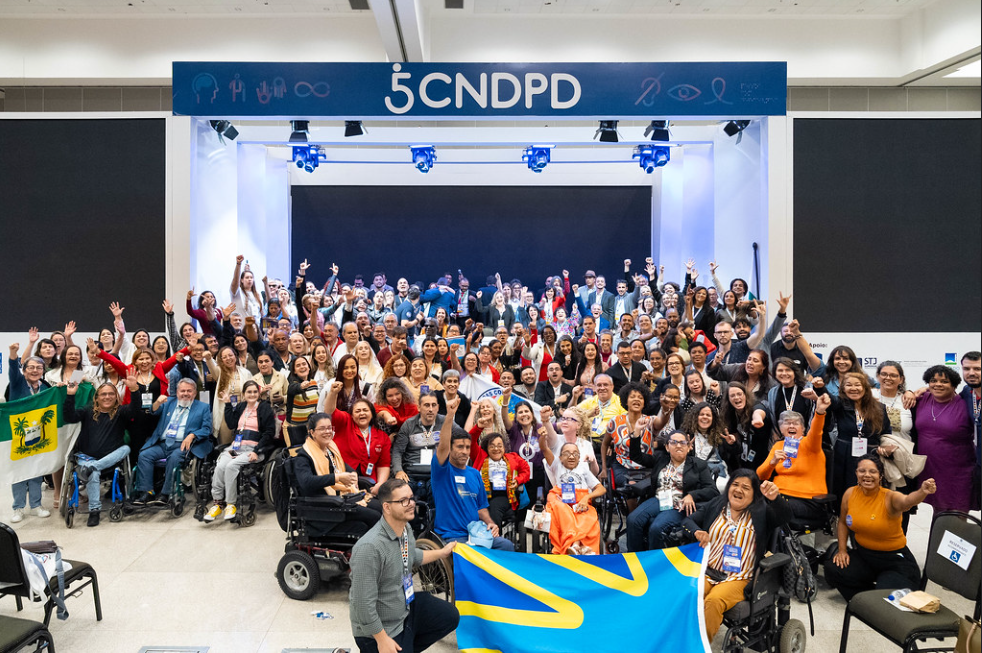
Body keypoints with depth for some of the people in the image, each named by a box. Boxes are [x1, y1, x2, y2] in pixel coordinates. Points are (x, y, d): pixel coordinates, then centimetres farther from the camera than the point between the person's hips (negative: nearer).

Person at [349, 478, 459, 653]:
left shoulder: (405, 528, -5)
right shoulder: (370, 547, -34)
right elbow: (363, 603, -29)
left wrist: (442, 553, 24)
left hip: (407, 605, 8)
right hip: (382, 627, -8)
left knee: (450, 616, 15)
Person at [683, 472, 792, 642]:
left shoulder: (762, 512, 6)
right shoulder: (716, 505, 16)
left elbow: (785, 517, -13)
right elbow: (689, 521, 16)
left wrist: (775, 498, -36)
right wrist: (696, 532, -9)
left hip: (738, 579, -3)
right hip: (706, 571, 3)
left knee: (713, 602, -34)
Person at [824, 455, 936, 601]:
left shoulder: (889, 497, -21)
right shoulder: (850, 493, -7)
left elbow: (907, 501, -46)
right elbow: (843, 522, 10)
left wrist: (922, 492, -68)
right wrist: (842, 550, 2)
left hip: (895, 560, -4)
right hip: (863, 554, 5)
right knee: (832, 569, -17)